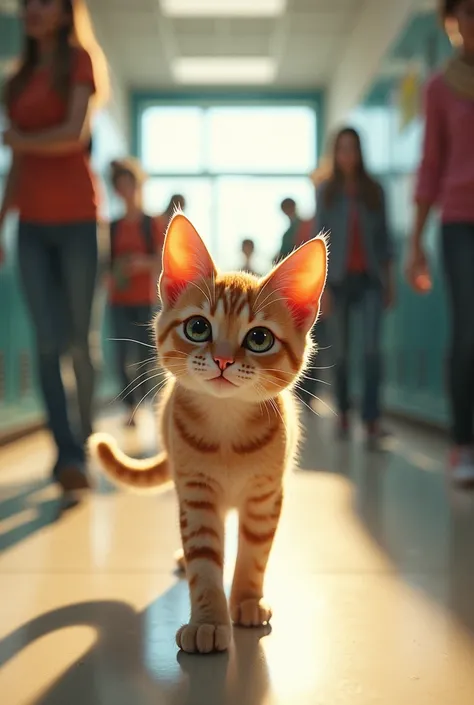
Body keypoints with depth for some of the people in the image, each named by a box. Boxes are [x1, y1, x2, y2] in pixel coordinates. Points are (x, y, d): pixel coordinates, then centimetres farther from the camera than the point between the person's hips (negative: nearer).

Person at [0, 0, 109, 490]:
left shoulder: (79, 61, 3)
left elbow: (75, 134, -13)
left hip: (76, 220, -4)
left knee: (78, 339, 0)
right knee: (47, 343, -4)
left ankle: (83, 443, 12)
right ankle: (67, 451, -2)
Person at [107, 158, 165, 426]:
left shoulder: (153, 223, 3)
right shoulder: (113, 227, 9)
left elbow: (162, 262, -1)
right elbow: (107, 262, 12)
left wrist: (144, 262, -19)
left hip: (145, 298, -2)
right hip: (119, 299, 2)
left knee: (145, 353, -4)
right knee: (123, 354, -3)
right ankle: (131, 408, 2)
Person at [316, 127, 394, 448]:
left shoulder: (374, 190, 8)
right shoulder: (327, 191, 4)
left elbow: (384, 236, 9)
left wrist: (389, 280, 6)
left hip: (370, 277, 0)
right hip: (339, 277, 0)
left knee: (372, 347, -14)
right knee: (341, 350, 5)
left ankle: (372, 421, -19)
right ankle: (344, 414, 19)